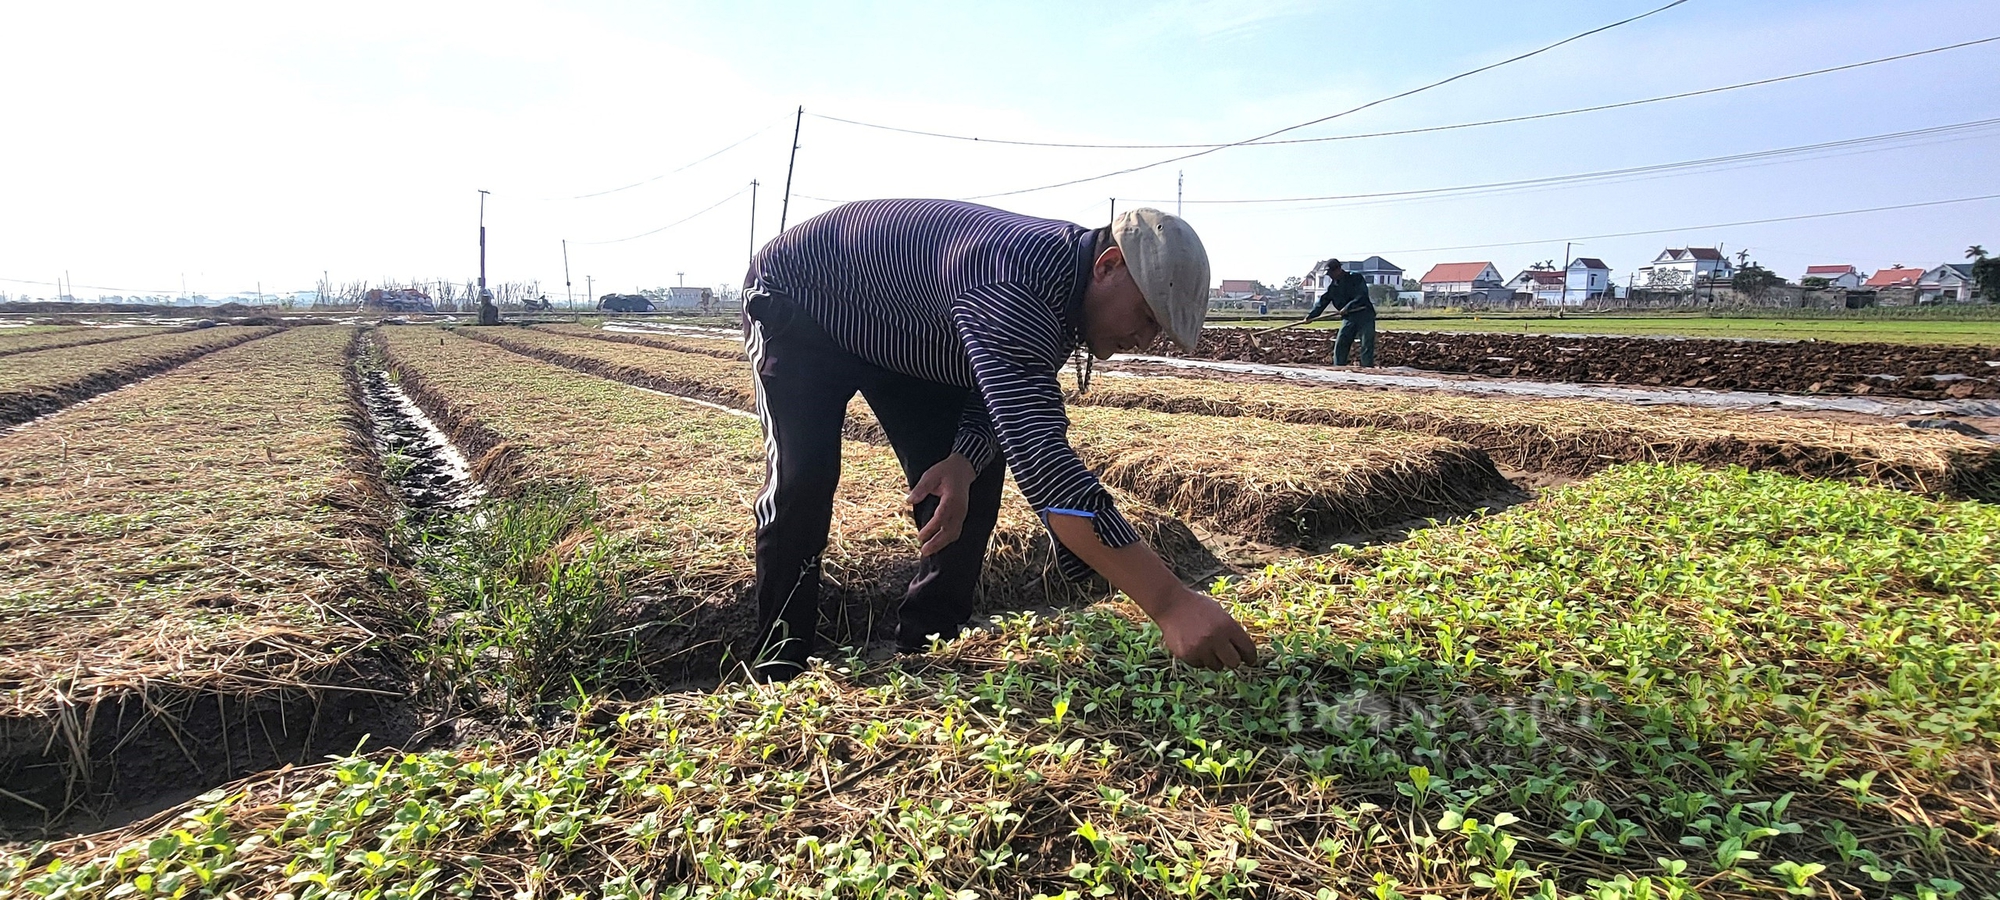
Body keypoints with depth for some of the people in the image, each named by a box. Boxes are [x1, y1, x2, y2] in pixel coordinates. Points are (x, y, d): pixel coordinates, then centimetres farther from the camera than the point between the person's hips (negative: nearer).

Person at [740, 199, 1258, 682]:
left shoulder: (1066, 277, -13)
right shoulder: (1014, 285, -42)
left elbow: (1007, 398, -4)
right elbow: (1038, 452, -52)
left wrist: (964, 462, -27)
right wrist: (1169, 602, -56)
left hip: (898, 335, 8)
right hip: (797, 300, -7)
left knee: (974, 484, -1)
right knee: (802, 478, -22)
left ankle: (924, 651, 11)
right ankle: (780, 671, -3)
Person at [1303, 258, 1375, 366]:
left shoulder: (1356, 278, -8)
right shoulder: (1332, 286, 9)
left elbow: (1361, 296, -18)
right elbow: (1322, 302, 11)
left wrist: (1347, 308, -26)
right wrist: (1311, 316, 1)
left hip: (1364, 315, -5)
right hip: (1348, 317, 5)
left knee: (1366, 345, -7)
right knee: (1340, 345, 1)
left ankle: (1368, 368, -5)